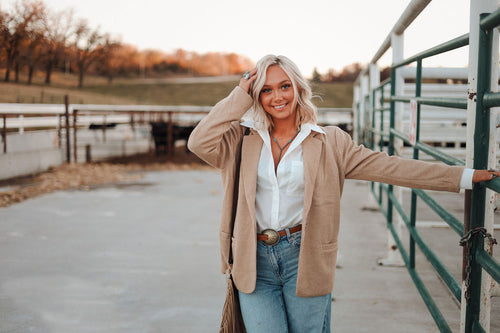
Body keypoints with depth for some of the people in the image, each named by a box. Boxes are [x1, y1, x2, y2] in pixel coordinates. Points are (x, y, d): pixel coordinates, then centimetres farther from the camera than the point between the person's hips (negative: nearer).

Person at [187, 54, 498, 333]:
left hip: (303, 259, 0)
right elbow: (199, 143, -10)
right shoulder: (242, 138, 6)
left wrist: (464, 176, -5)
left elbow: (385, 166, 0)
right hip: (255, 263, 1)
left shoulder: (327, 142, 3)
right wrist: (240, 95, -5)